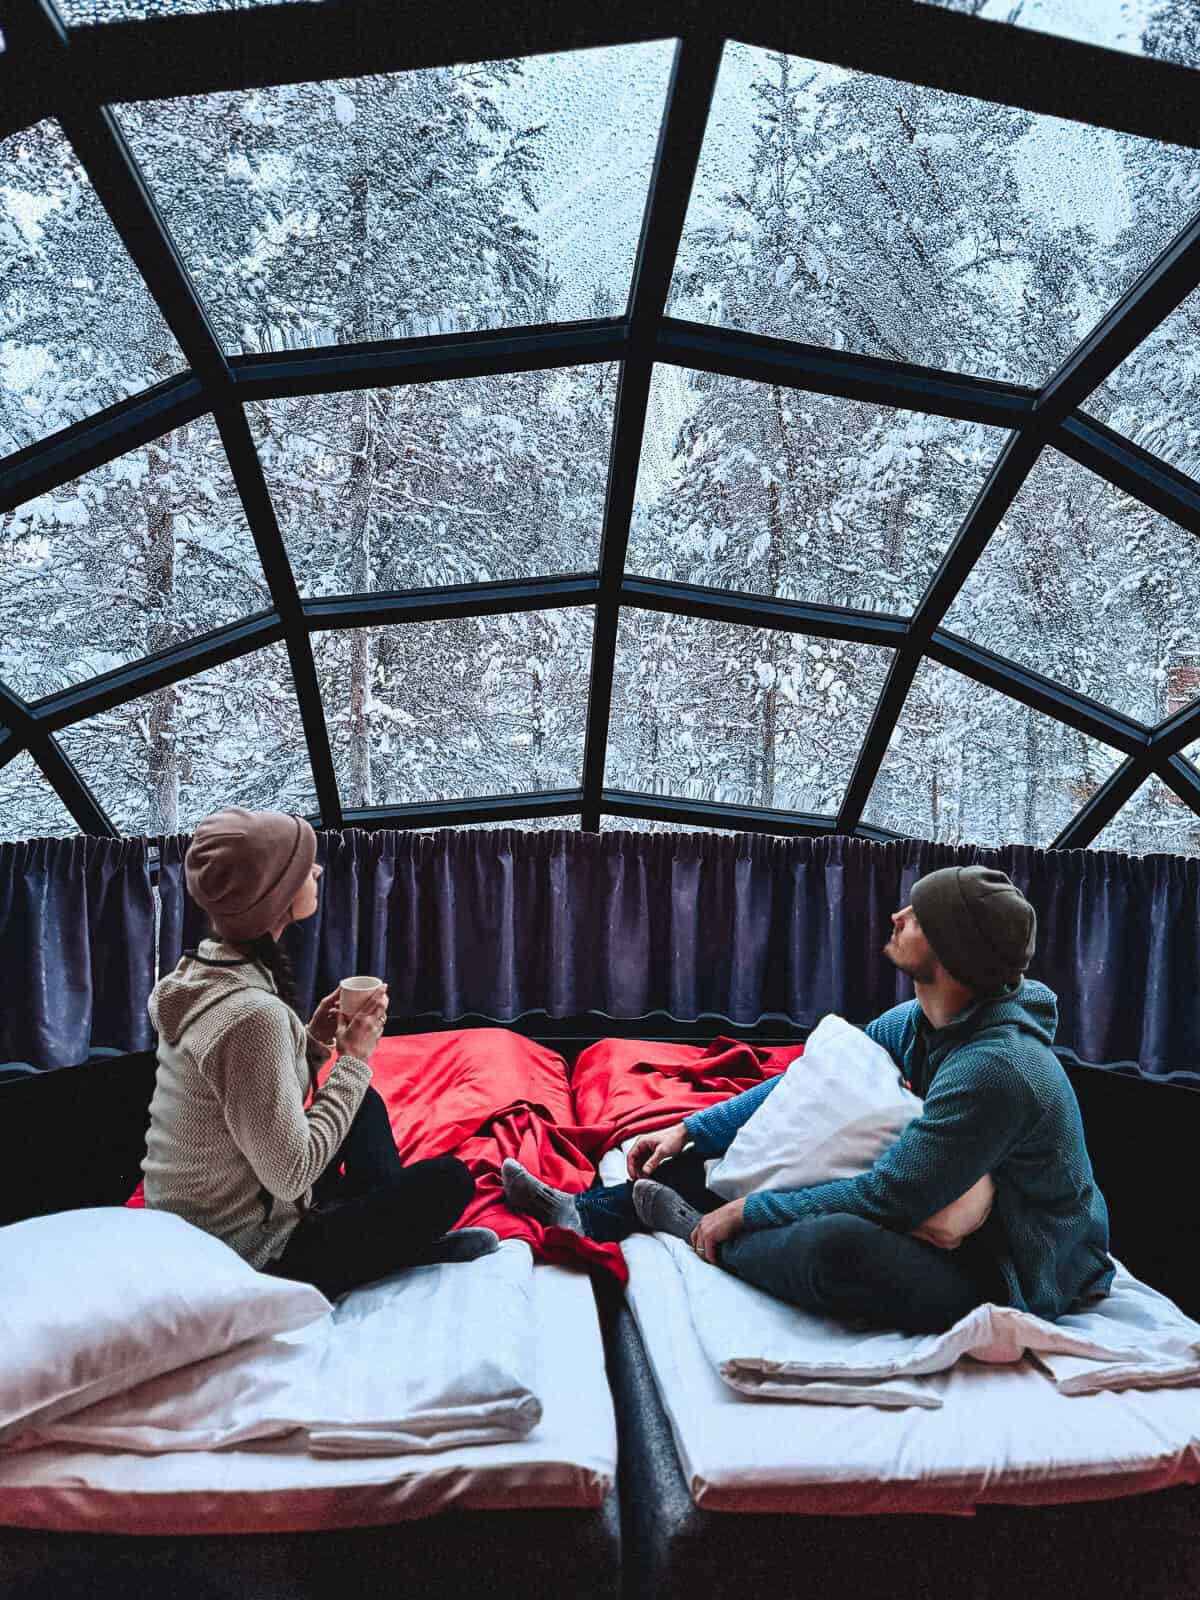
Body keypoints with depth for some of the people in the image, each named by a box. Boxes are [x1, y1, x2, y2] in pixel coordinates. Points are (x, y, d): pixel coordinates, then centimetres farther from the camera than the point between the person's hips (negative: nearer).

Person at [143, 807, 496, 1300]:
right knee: (449, 1179, -3)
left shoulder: (202, 972, -2)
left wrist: (314, 1039, -2)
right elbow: (292, 1173, -26)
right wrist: (353, 1059, -17)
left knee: (366, 1104, 20)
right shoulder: (251, 1013, -32)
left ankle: (394, 1228, 22)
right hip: (252, 1260, -9)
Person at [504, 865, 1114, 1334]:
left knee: (836, 1244, -37)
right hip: (942, 1211, 9)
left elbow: (887, 1197, -29)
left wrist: (748, 1211, -19)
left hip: (1011, 1281, -9)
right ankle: (587, 1213, 12)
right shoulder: (916, 1022, -4)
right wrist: (689, 1130, -1)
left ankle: (703, 1233, -6)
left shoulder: (995, 1069, -32)